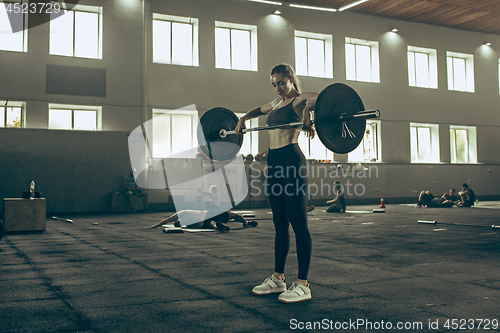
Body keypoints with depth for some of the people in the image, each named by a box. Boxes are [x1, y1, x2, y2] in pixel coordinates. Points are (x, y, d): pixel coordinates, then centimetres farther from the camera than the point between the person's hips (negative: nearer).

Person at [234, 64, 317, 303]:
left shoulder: (299, 100, -3)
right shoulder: (276, 103, 20)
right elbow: (258, 110, 41)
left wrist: (307, 111, -38)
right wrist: (243, 119, 27)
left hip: (292, 161, -8)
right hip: (274, 164, 8)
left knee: (298, 224, -5)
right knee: (280, 224, 12)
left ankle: (302, 285, 0)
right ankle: (278, 279, 21)